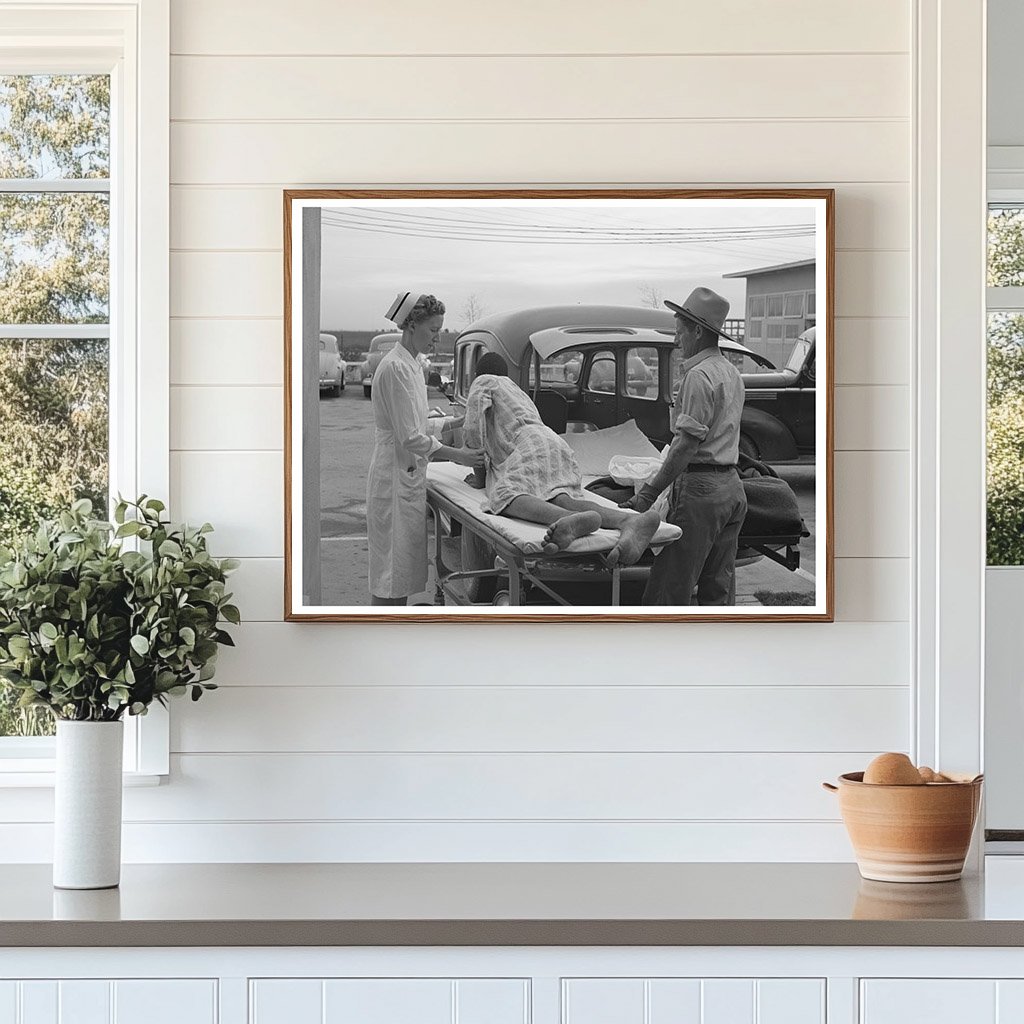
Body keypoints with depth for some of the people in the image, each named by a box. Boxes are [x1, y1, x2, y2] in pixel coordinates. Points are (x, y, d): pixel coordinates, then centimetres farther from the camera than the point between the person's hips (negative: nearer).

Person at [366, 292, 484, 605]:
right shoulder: (395, 368, -18)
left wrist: (456, 421, 10)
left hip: (410, 474, 10)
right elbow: (409, 436, -20)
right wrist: (456, 455, -21)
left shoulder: (412, 364, 13)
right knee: (392, 564, -6)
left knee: (403, 564, 12)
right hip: (394, 475, -10)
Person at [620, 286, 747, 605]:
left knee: (667, 592, -8)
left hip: (700, 488, -10)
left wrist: (650, 491, -20)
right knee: (719, 590, 11)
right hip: (732, 486, 10)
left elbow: (687, 444, -20)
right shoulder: (732, 373, 17)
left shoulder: (698, 375, -13)